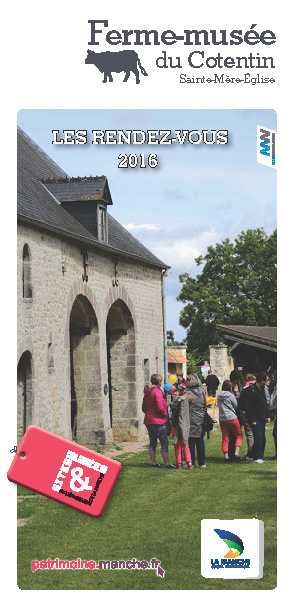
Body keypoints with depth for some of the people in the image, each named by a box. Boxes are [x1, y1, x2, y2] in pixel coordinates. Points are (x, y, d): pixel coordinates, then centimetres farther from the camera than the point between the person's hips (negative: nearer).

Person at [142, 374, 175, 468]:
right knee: (164, 442, -3)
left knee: (152, 442, 12)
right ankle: (167, 463, -4)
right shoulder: (157, 391, -14)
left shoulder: (147, 392, 11)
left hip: (148, 421, 8)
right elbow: (160, 406, -20)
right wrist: (166, 415, -5)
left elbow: (144, 407, 17)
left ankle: (153, 462, 14)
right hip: (158, 421, -8)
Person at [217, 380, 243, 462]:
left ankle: (226, 456, 5)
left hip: (222, 419, 5)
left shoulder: (219, 396, 7)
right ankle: (236, 453, -5)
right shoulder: (231, 396, -9)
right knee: (239, 436, 8)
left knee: (225, 438, 8)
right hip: (232, 418, -5)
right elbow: (236, 406, -1)